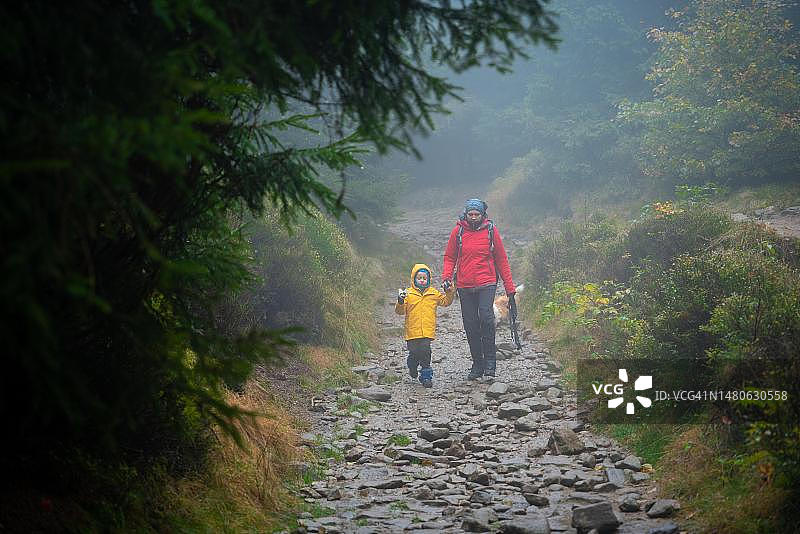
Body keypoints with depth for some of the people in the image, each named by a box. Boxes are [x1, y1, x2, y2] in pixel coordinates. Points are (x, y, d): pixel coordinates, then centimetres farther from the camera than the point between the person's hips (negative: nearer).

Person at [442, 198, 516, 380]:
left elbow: (501, 260, 7)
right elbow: (449, 257, 12)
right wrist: (446, 277, -7)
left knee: (486, 316, -22)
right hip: (465, 286, 2)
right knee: (470, 326, 5)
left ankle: (490, 360, -9)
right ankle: (477, 365, 18)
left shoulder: (491, 230, 1)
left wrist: (510, 288, 5)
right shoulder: (458, 231, 3)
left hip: (487, 283, -2)